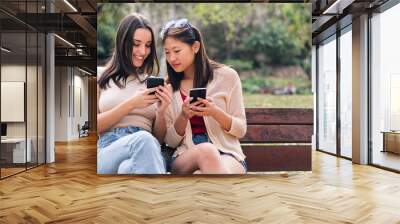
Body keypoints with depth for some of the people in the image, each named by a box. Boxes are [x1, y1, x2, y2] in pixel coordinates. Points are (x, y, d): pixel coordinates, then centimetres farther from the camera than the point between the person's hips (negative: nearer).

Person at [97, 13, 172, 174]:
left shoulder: (154, 82, 18)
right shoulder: (103, 78, 12)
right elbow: (95, 126, 3)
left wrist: (161, 112, -4)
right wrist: (130, 104, -8)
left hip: (146, 152, 1)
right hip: (107, 150, 0)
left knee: (130, 167, -36)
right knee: (143, 139, -34)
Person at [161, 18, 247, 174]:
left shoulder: (227, 76, 0)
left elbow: (240, 130, 1)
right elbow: (170, 141, 6)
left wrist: (215, 112, -18)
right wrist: (183, 116, -14)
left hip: (226, 155, -2)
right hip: (185, 157, 2)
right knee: (206, 150, -35)